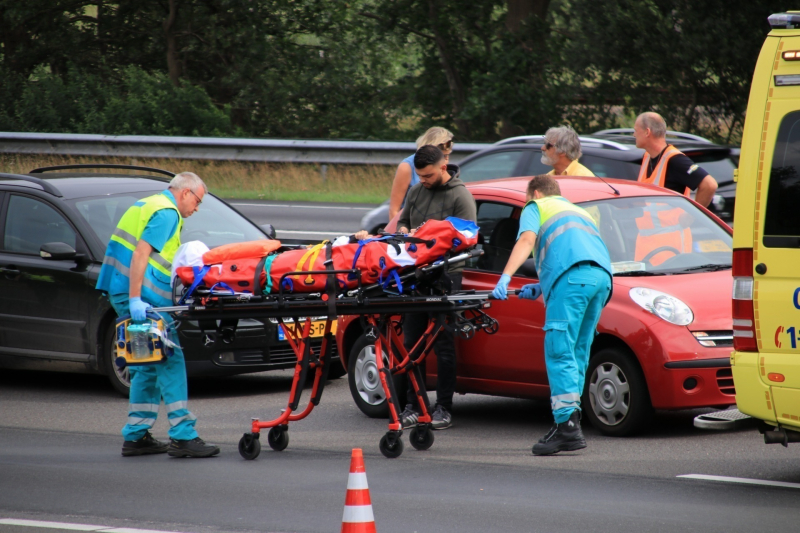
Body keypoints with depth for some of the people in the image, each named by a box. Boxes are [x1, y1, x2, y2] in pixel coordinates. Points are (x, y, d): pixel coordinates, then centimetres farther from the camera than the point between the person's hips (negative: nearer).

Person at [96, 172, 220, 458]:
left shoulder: (147, 205, 24)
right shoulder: (166, 213, -8)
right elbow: (140, 254, -19)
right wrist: (135, 299, -24)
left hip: (123, 292, 10)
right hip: (143, 295, -10)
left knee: (148, 365, 15)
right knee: (170, 362, -9)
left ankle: (136, 435, 16)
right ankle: (182, 436, -12)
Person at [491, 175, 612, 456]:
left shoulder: (536, 207, 21)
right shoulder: (579, 212, 41)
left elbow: (527, 239, 1)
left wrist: (506, 276, -10)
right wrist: (541, 288, 34)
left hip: (572, 275, -7)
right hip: (603, 276, 7)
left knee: (559, 353, -11)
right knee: (577, 354, 11)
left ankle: (567, 425, -22)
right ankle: (569, 422, 7)